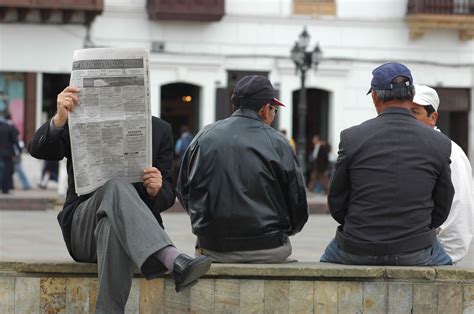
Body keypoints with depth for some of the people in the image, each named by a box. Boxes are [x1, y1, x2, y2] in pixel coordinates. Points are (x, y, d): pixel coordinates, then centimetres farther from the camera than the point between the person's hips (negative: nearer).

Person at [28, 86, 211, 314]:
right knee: (116, 186, -35)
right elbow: (38, 150, -10)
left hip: (135, 226, 1)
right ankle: (174, 261, -55)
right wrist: (59, 120, -30)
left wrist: (156, 190, -18)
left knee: (112, 226, -38)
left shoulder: (160, 130, 9)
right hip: (83, 228, -1)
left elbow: (167, 198, 7)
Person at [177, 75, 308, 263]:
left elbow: (183, 192, 13)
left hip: (212, 250, 3)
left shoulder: (203, 138, 4)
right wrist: (281, 231, 21)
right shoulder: (277, 143, -4)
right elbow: (298, 202, 2)